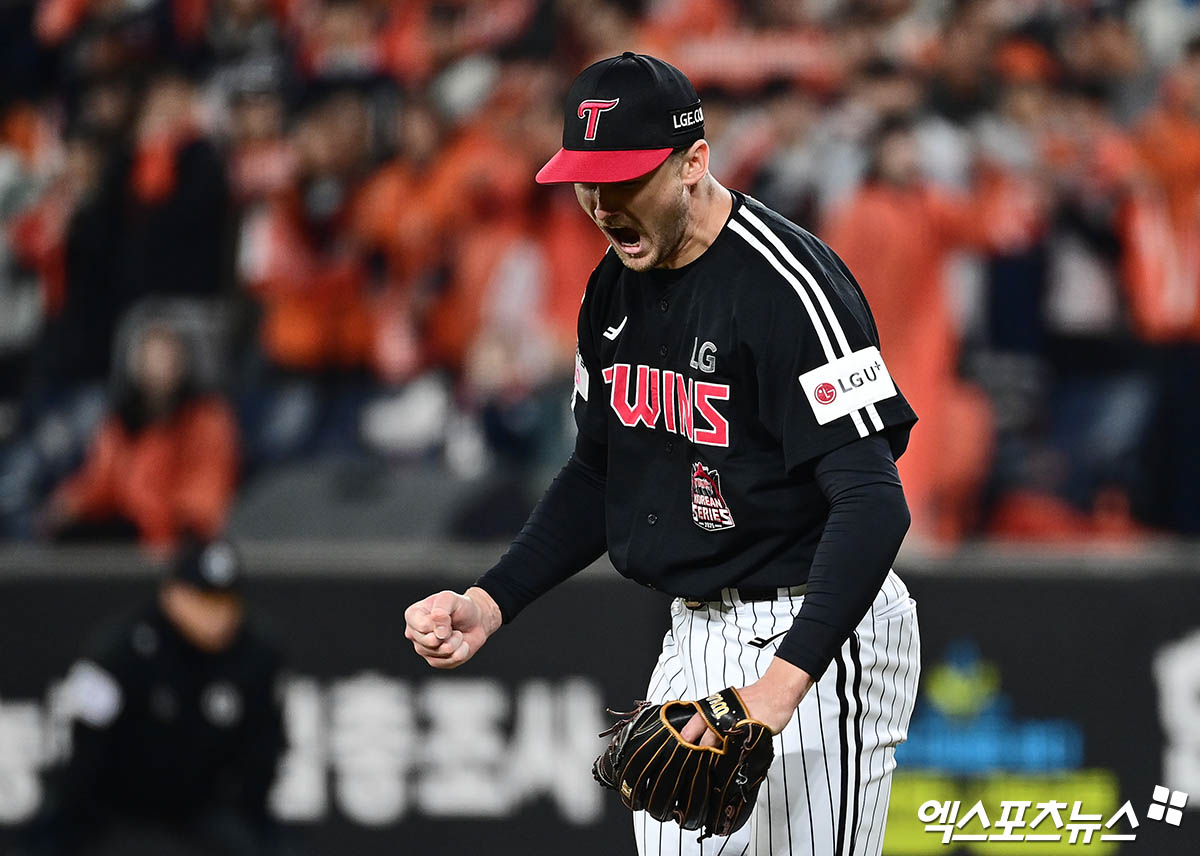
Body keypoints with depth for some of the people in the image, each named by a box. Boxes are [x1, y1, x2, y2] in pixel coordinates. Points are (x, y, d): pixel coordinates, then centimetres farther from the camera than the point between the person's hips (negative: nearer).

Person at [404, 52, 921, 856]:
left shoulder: (787, 285, -20)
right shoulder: (616, 286, 7)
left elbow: (875, 504, -27)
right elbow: (599, 476, 20)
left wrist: (784, 683, -37)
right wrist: (492, 602, 4)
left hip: (814, 637, -8)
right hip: (694, 636, 8)